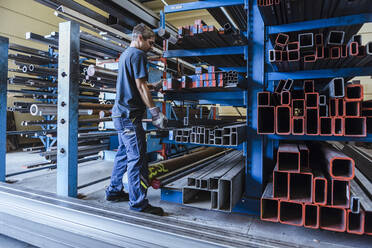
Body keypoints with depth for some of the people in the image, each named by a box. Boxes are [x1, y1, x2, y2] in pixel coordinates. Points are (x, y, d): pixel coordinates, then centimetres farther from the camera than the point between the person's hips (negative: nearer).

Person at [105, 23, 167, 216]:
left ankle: (114, 191, 29)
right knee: (137, 158, -6)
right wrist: (155, 112, -15)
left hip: (120, 113, 10)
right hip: (130, 115, -10)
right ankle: (138, 202, 2)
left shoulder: (124, 54, 21)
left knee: (123, 154, 18)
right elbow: (140, 86, -16)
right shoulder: (137, 54, -9)